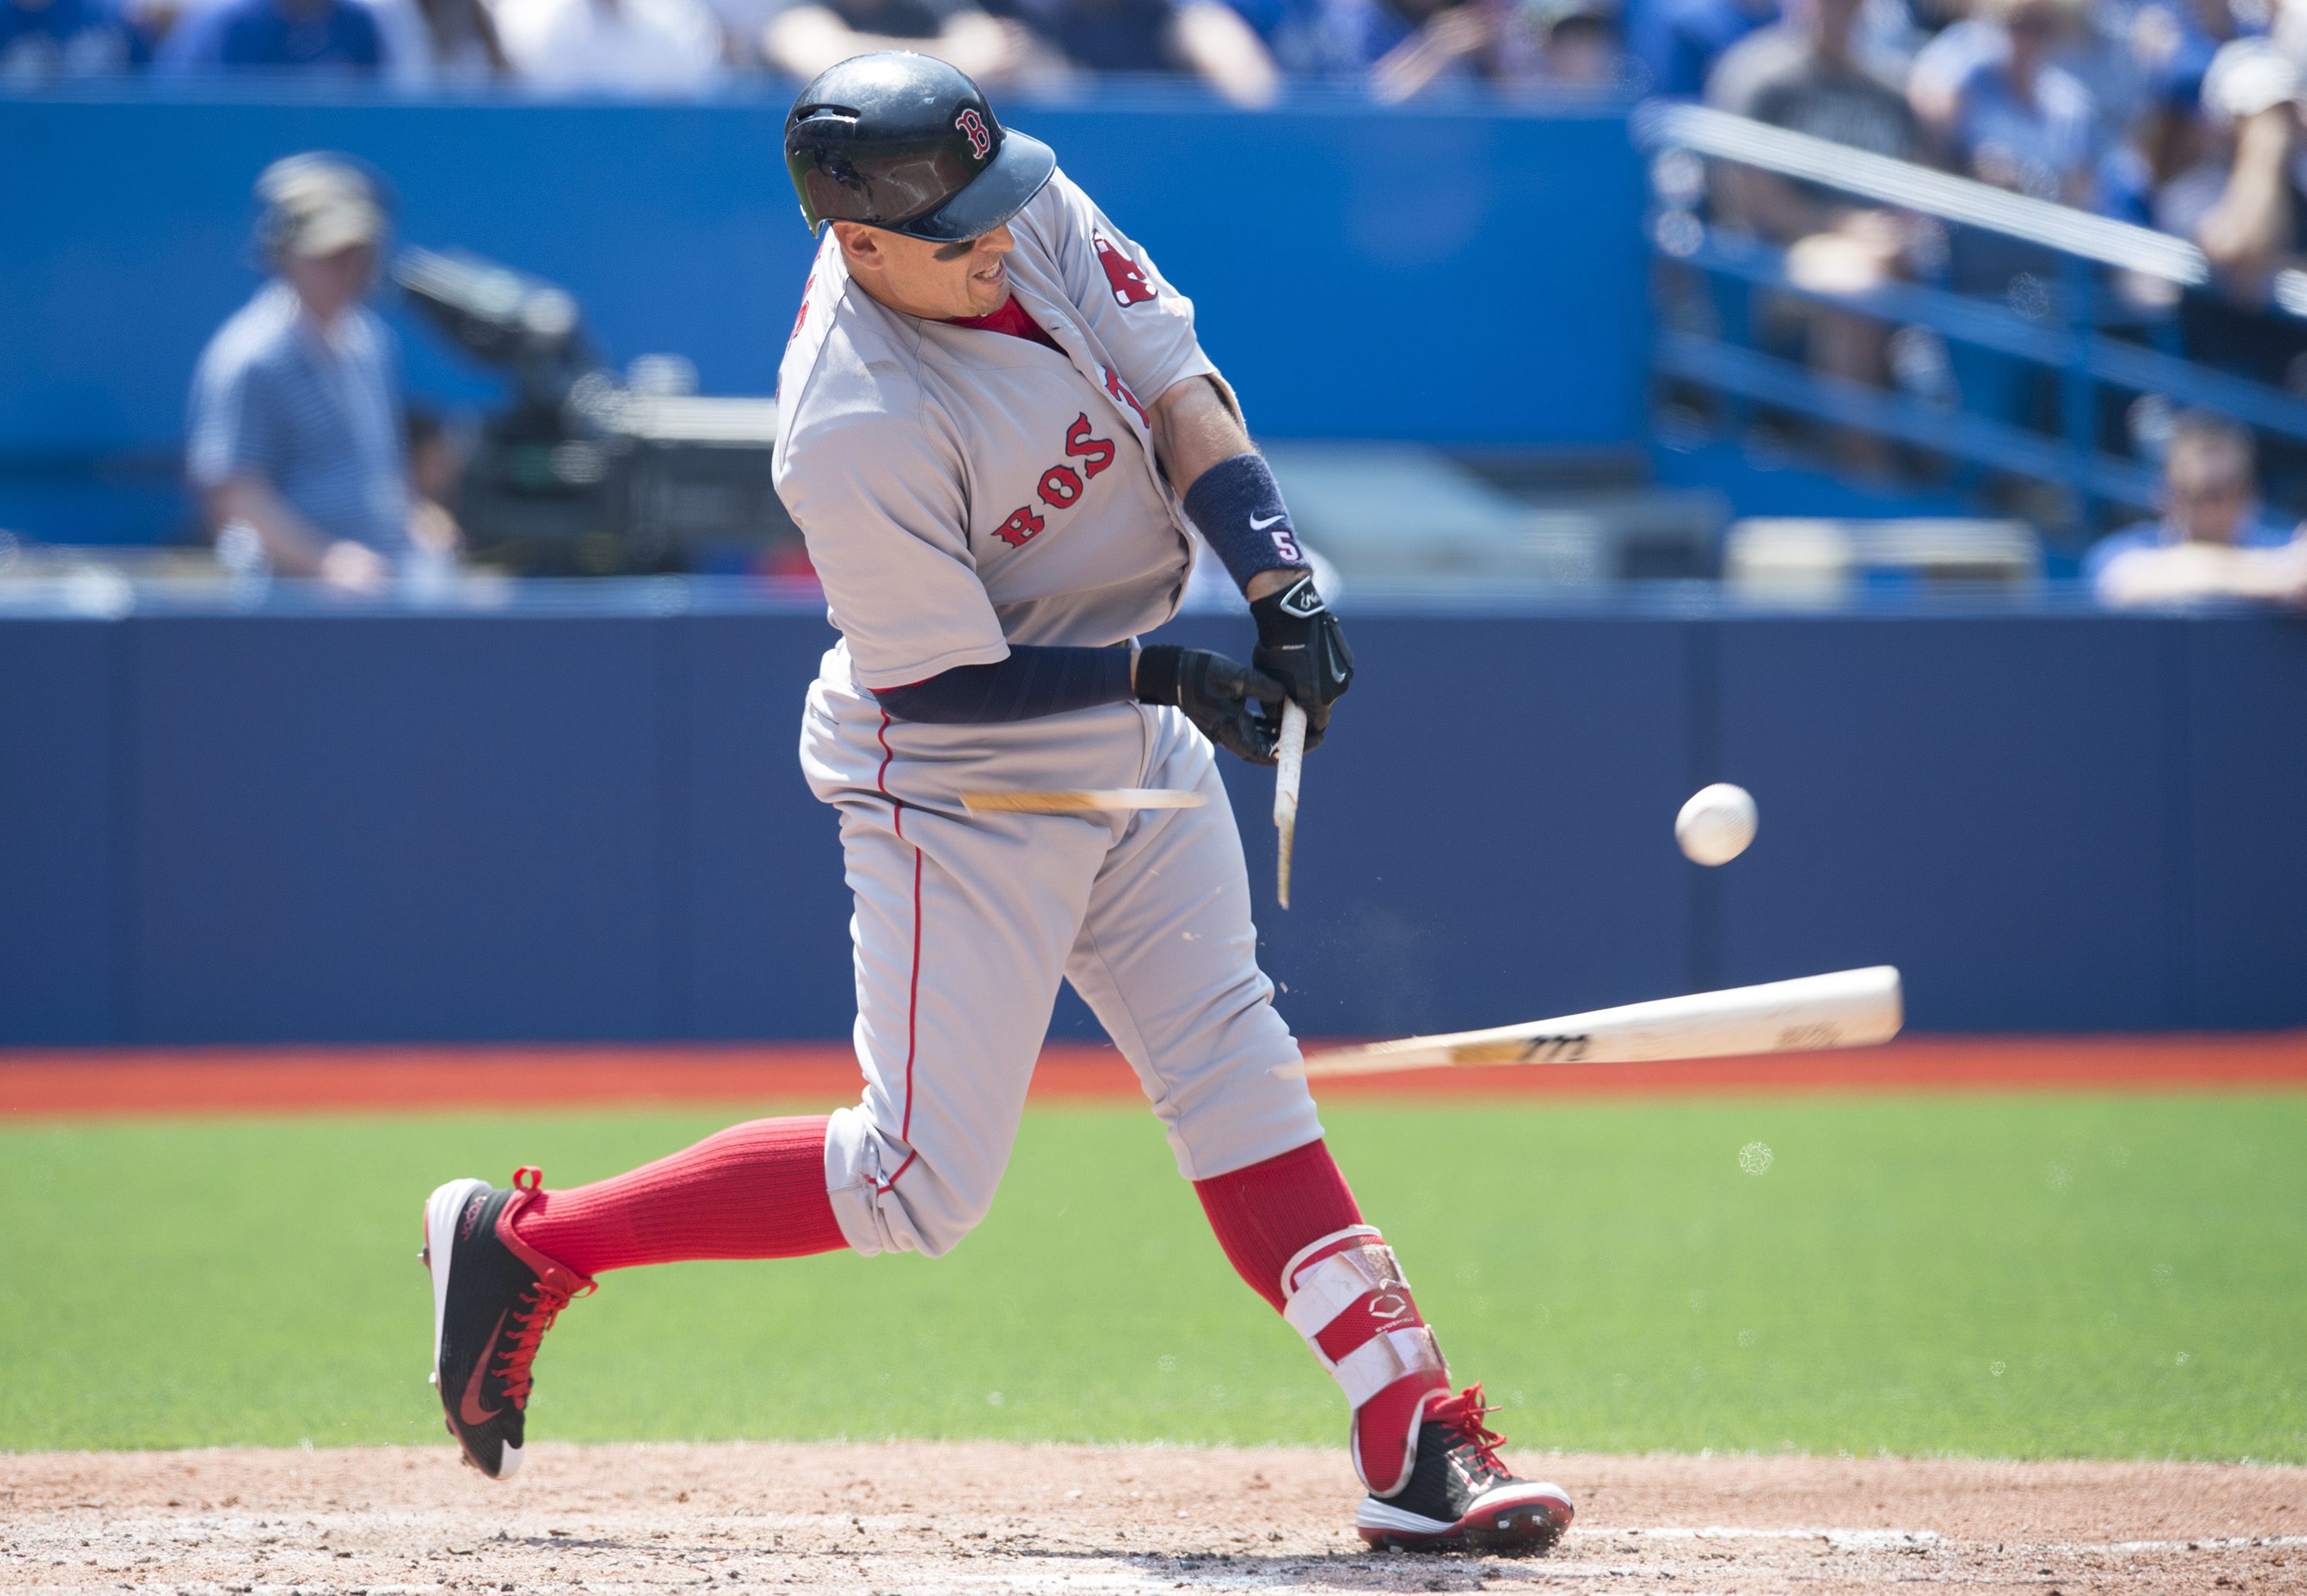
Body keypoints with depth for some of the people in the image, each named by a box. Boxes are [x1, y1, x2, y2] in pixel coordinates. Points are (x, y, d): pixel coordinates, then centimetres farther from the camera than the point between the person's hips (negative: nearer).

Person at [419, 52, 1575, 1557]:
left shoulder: (1036, 210, -11)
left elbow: (1179, 390, -5)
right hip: (954, 781, -7)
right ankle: (526, 1242, 7)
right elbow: (948, 683, -22)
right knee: (924, 1181, -6)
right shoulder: (853, 435, -31)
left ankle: (1415, 1435, 3)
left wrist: (1277, 575, -19)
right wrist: (1159, 673, -27)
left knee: (1240, 1078, 5)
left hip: (1133, 746, 8)